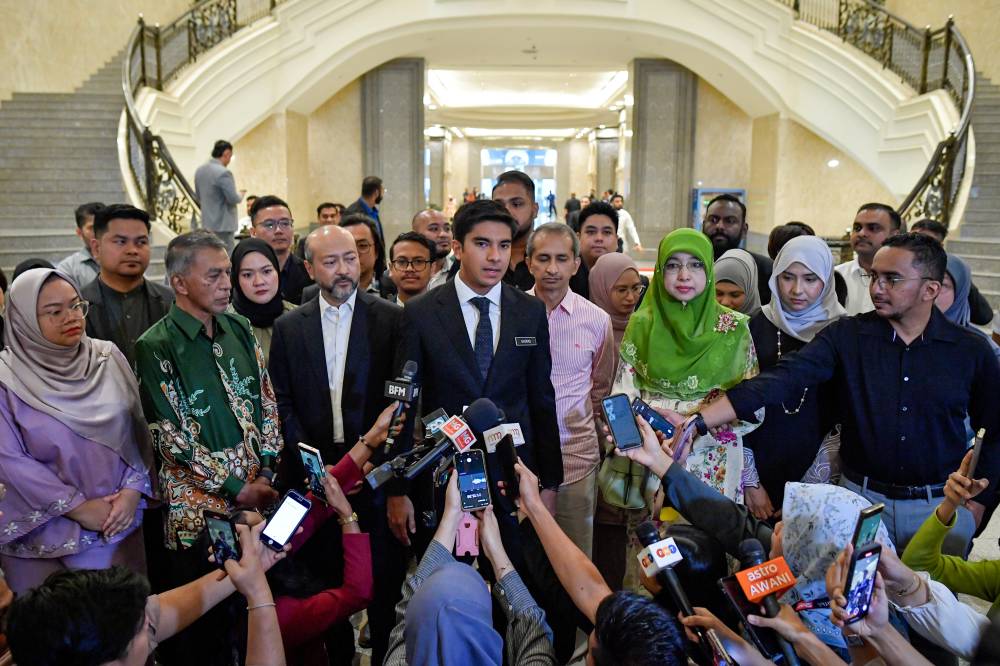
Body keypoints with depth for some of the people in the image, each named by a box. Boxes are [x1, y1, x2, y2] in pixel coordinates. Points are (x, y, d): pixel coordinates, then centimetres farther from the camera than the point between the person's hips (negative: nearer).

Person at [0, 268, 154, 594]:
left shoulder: (109, 358, 0)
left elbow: (139, 430, 2)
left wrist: (134, 490, -10)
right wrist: (78, 507, -12)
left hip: (119, 524, 2)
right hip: (45, 533, -2)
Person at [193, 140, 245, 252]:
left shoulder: (200, 170, 8)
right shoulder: (223, 173, -19)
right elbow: (233, 199, -18)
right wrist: (241, 195, 2)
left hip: (206, 223, 9)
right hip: (223, 225, -8)